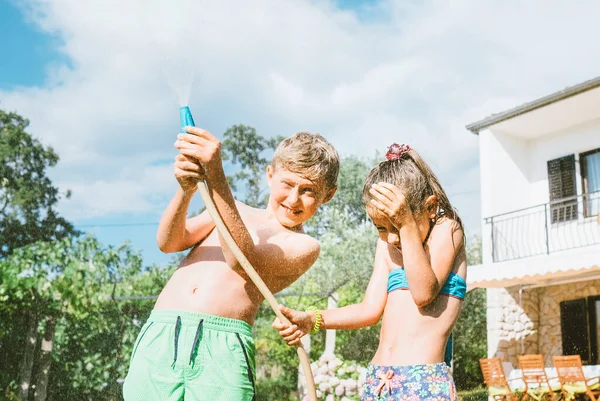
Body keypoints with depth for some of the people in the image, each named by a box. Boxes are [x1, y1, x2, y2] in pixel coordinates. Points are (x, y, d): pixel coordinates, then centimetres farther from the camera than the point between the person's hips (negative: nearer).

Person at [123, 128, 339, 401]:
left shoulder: (304, 246, 9)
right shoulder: (234, 211, 22)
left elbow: (242, 261, -10)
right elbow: (168, 243, 8)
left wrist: (215, 175, -16)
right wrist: (186, 190, -11)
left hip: (222, 352, -3)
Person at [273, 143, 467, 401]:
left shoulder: (447, 229, 0)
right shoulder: (387, 245, 16)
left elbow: (423, 293, -14)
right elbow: (370, 309, 9)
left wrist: (407, 224, -19)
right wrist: (312, 320, -4)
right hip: (377, 379, 6)